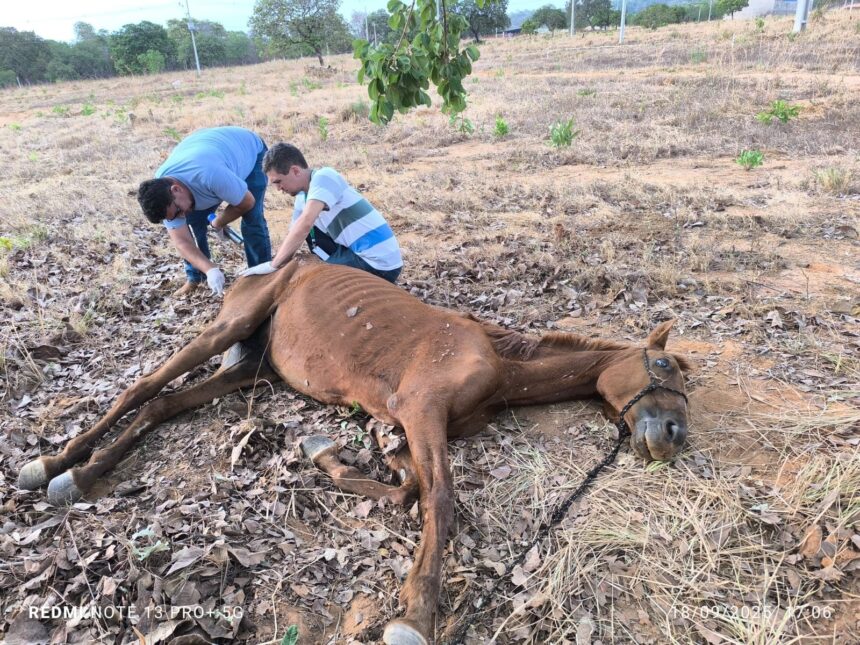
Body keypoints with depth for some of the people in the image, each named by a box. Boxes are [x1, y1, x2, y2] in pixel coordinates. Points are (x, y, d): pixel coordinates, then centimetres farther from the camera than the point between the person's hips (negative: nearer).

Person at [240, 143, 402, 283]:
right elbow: (292, 236, 16)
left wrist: (273, 265, -24)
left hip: (380, 264, -9)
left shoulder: (323, 177, -16)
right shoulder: (303, 197, 11)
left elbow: (304, 225, -30)